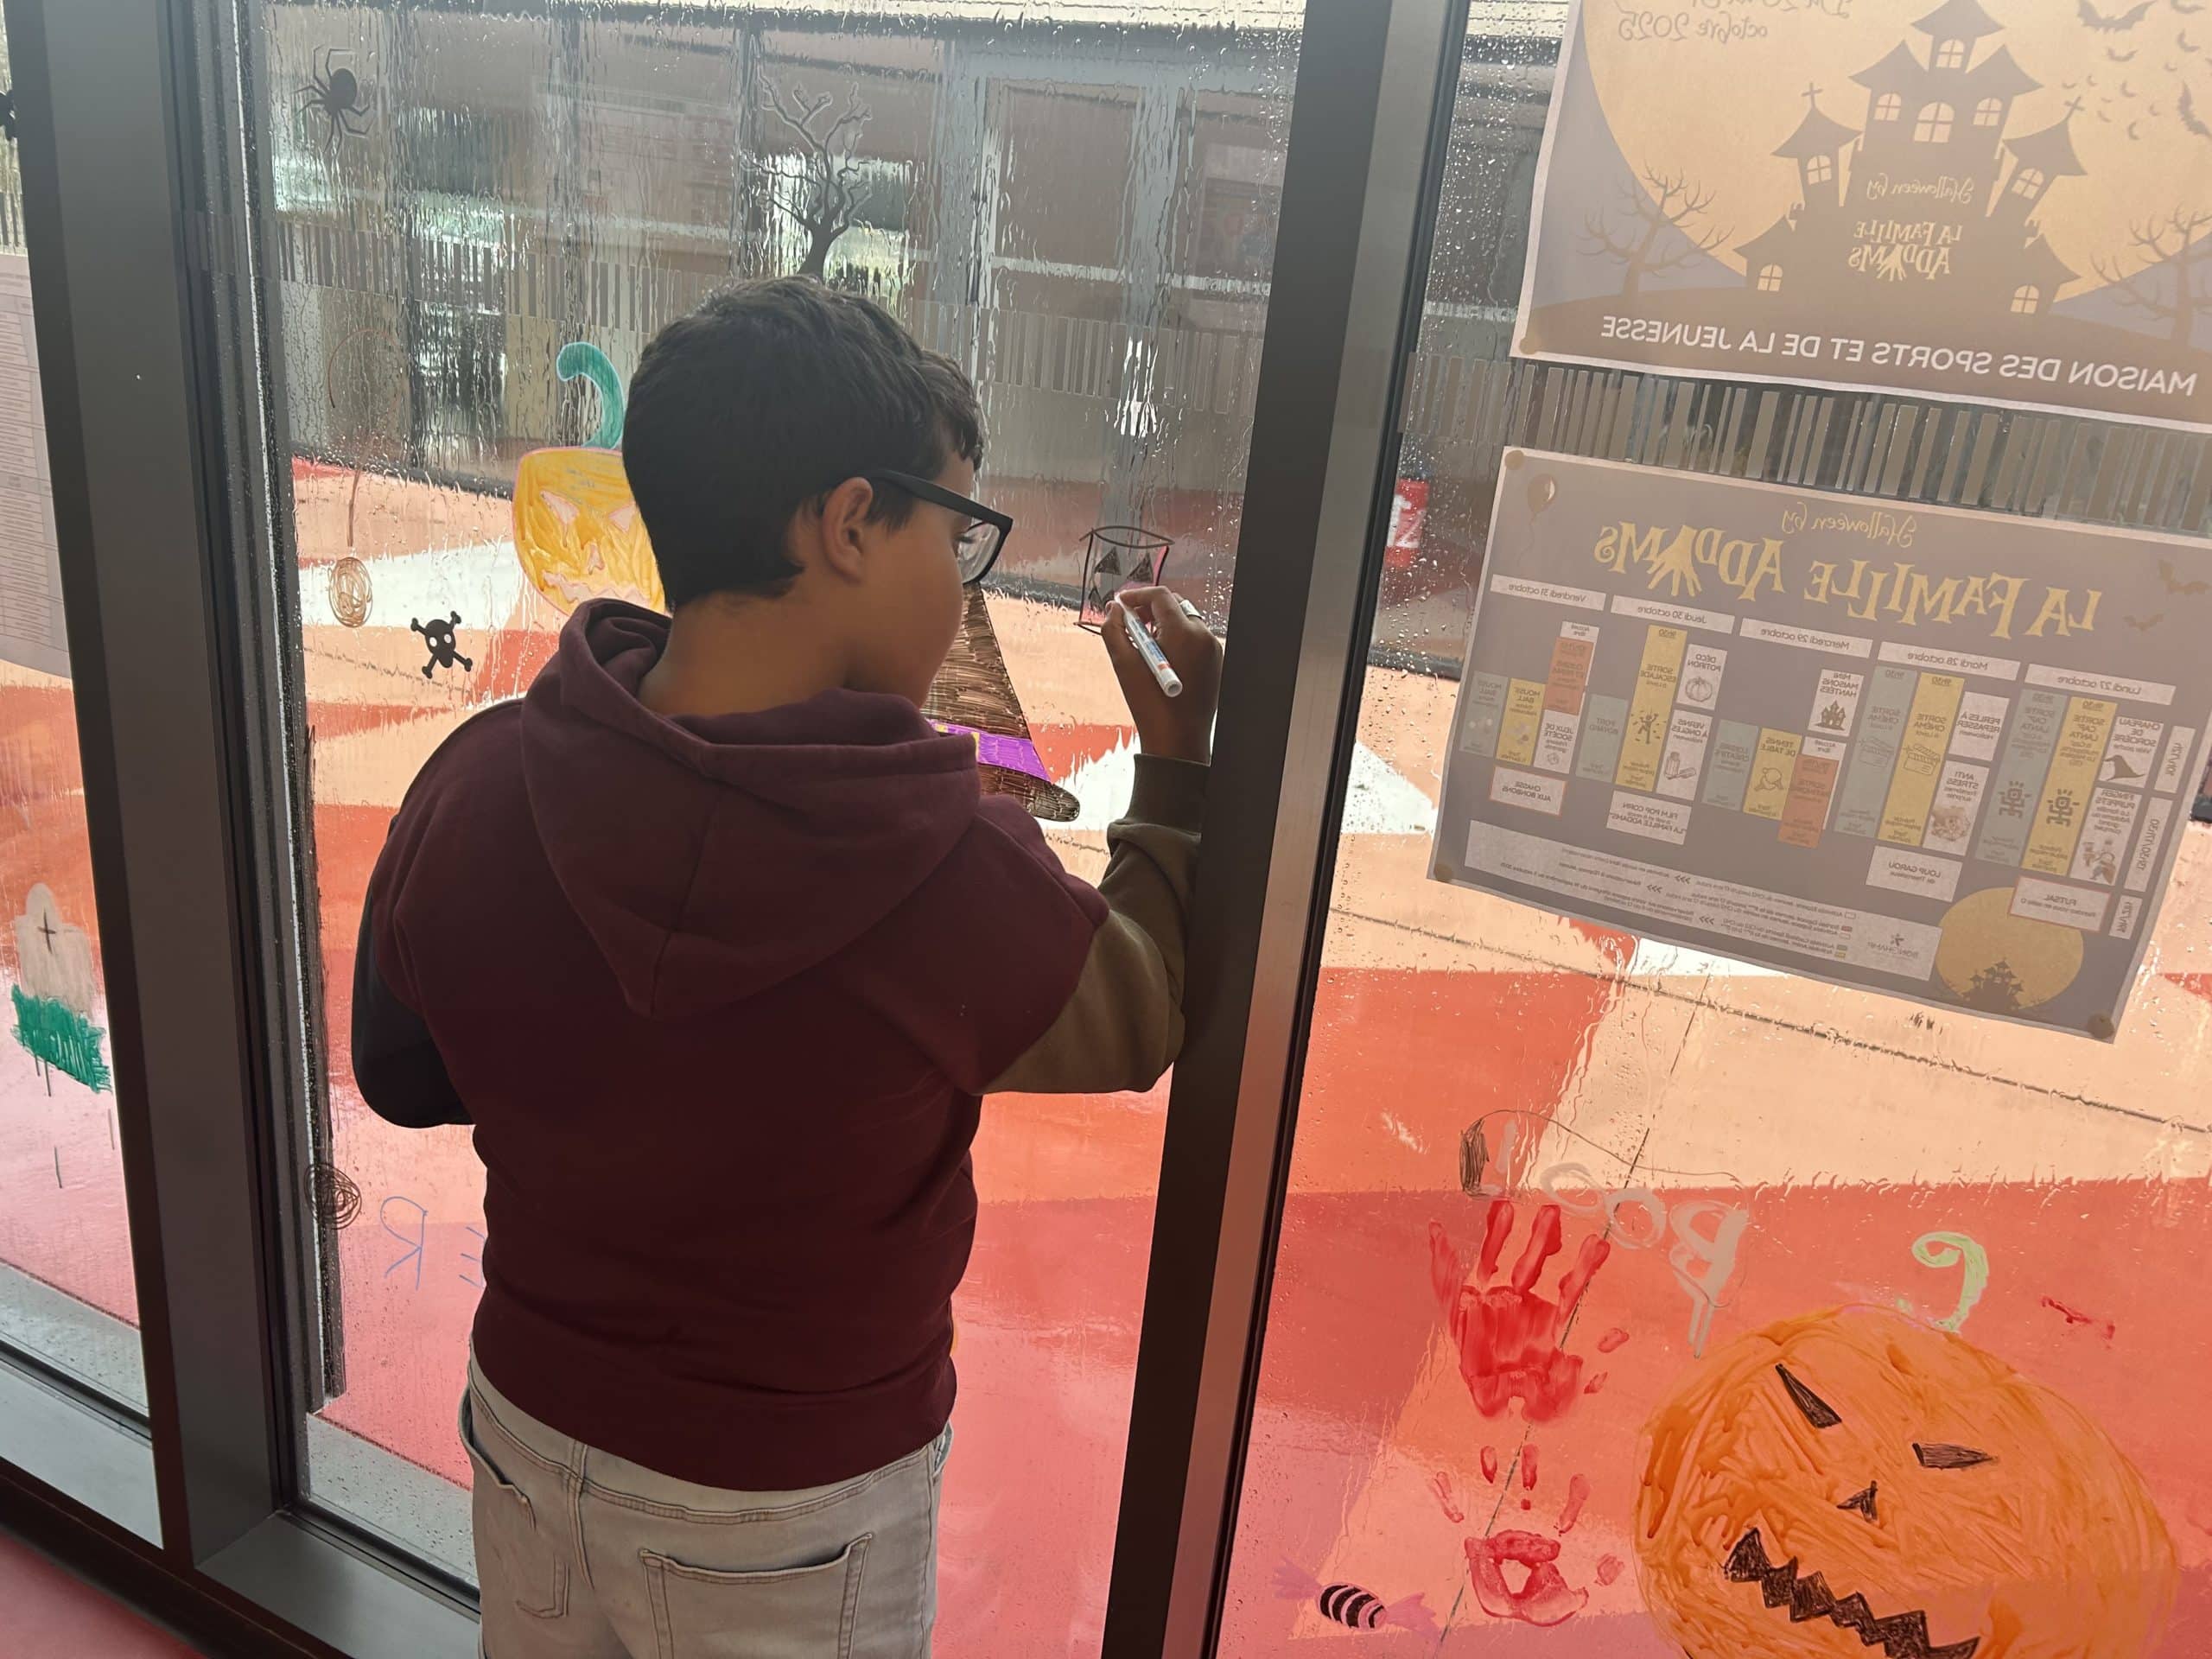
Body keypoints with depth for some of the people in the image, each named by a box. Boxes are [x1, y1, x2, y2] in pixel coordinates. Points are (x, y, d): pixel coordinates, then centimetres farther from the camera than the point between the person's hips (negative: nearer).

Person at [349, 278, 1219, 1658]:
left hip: (529, 1425, 4)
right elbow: (1142, 1017, -10)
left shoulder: (471, 791, -20)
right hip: (784, 1512, -3)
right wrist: (1181, 756, -1)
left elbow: (404, 1076, -2)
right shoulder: (957, 880, -32)